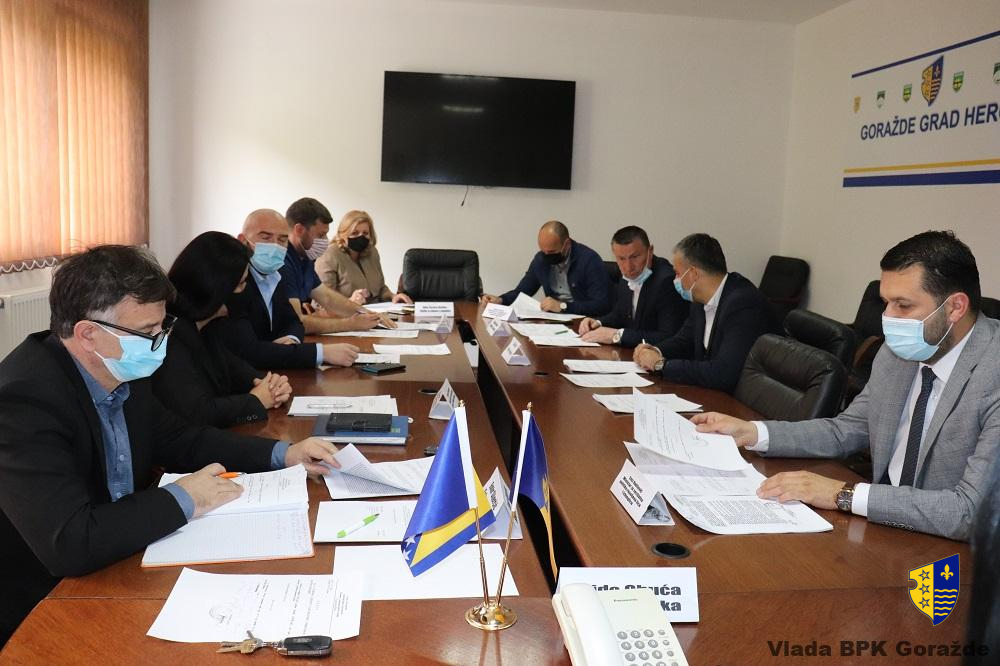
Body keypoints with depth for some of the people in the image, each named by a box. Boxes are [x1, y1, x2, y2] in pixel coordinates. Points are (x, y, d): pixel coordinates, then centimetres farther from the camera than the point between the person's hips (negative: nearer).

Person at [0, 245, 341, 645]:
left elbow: (176, 439, 12)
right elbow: (70, 545, -34)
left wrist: (282, 454, 1)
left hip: (120, 564, 7)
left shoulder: (123, 371, -5)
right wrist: (181, 500, -20)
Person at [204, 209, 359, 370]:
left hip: (268, 374, 7)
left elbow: (292, 321, 14)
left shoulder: (273, 275, 5)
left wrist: (291, 339, -10)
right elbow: (247, 351, -26)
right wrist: (322, 352, -27)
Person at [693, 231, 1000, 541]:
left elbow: (973, 511, -27)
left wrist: (844, 494, -28)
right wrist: (750, 432, -2)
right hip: (885, 523, 6)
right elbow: (844, 431, 10)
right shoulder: (900, 350, 0)